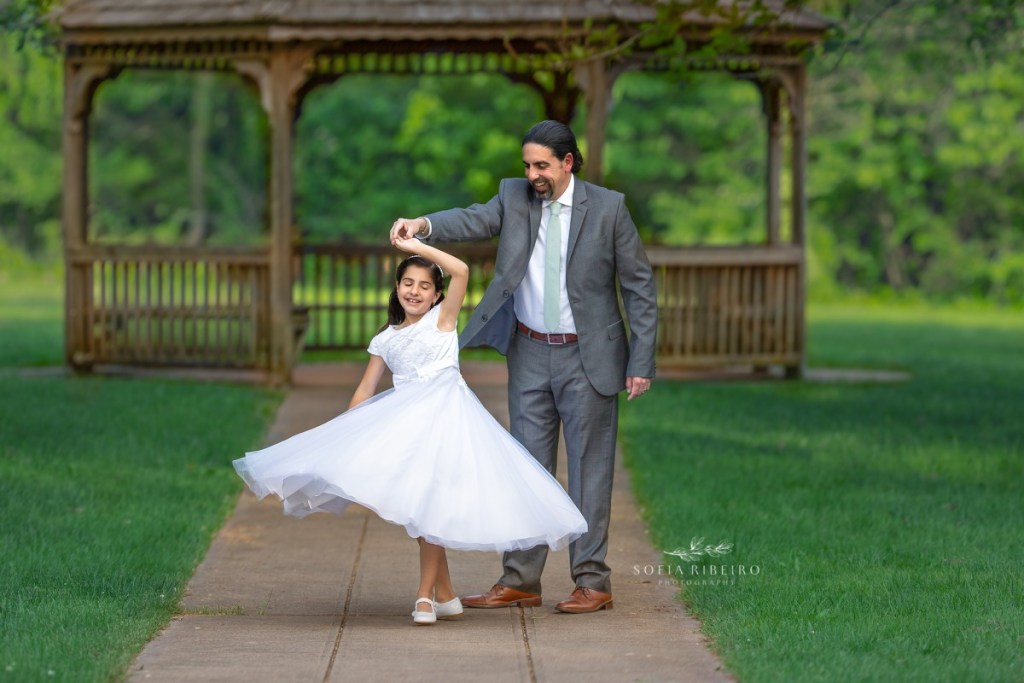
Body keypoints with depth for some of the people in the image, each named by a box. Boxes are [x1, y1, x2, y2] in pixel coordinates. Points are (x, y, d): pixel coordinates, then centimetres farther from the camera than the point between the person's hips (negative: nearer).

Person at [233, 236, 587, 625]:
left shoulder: (442, 318, 4)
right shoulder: (386, 339, 16)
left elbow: (460, 271, -11)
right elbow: (365, 391, 18)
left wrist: (416, 246, -10)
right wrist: (341, 433, 13)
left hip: (443, 414, -5)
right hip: (404, 418, 5)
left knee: (430, 501, -10)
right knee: (417, 505, 2)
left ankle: (425, 595, -5)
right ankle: (445, 595, 12)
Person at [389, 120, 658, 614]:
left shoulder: (607, 207, -7)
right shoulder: (514, 197, 2)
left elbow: (639, 286, -4)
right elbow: (474, 221, -16)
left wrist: (642, 363, -8)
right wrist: (423, 226, -37)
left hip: (588, 356, -4)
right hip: (530, 354, 4)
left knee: (589, 467, 0)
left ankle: (592, 582, 6)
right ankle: (520, 580, 11)